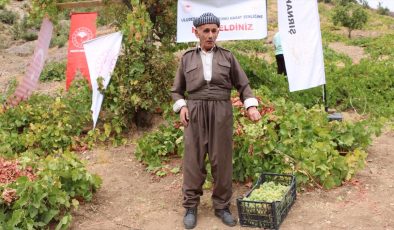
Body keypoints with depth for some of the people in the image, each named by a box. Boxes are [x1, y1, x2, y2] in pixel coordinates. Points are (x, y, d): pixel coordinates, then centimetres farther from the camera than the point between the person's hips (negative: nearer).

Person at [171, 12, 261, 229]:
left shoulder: (227, 56, 8)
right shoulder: (187, 58, 8)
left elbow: (243, 85, 8)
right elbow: (177, 89, 13)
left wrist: (251, 105, -7)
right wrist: (181, 106, -5)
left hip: (221, 112, 0)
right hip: (195, 113, 0)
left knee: (222, 160, 3)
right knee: (193, 159, 1)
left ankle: (222, 206, 17)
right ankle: (190, 206, 14)